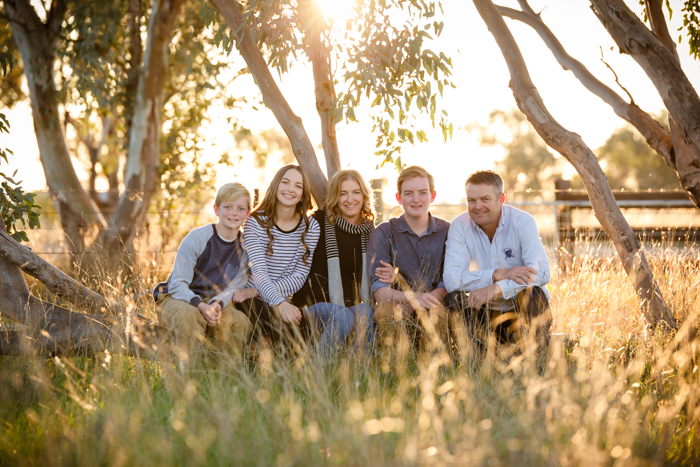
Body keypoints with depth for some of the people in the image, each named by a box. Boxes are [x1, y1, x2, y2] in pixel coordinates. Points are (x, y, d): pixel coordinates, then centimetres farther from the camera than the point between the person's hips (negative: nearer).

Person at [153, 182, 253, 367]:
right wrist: (200, 305, -31)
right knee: (190, 316, -38)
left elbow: (235, 287, 0)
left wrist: (217, 303, -23)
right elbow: (177, 284, -14)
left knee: (240, 322, -27)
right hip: (176, 298, -3)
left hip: (214, 302, 3)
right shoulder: (198, 237, -14)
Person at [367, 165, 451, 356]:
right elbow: (379, 290, -8)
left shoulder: (447, 231, 7)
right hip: (397, 305, 0)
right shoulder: (383, 233, 3)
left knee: (437, 312, -34)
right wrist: (411, 297, -30)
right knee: (385, 310, -34)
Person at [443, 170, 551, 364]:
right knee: (455, 298, -25)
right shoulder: (460, 226, -9)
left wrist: (496, 289, -39)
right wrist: (498, 274, -32)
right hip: (486, 315, 1)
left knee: (533, 292, -32)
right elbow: (451, 279, -22)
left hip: (523, 311, -1)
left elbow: (541, 271, -27)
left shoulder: (523, 222, -13)